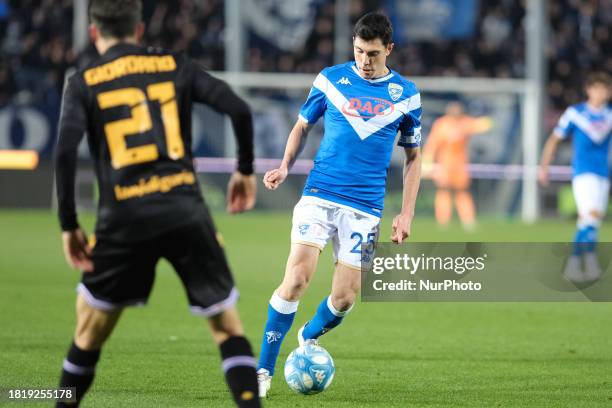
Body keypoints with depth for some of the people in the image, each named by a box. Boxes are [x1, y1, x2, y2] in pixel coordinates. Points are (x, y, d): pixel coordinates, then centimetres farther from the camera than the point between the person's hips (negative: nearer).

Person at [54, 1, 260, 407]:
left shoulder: (83, 82, 7)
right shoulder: (175, 66, 11)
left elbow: (65, 151, -7)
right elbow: (239, 110, 1)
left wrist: (69, 225, -2)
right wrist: (245, 171, 16)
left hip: (124, 220, 0)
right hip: (186, 212, 1)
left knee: (90, 326, 16)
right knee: (227, 323, 9)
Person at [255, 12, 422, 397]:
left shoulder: (406, 94, 5)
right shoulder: (331, 79, 3)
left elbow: (413, 156, 13)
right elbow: (302, 126, 15)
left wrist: (407, 213, 6)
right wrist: (285, 167, -2)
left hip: (366, 207, 1)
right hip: (319, 195, -1)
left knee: (345, 298, -2)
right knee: (297, 277, -18)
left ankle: (309, 336, 32)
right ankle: (264, 370, -7)